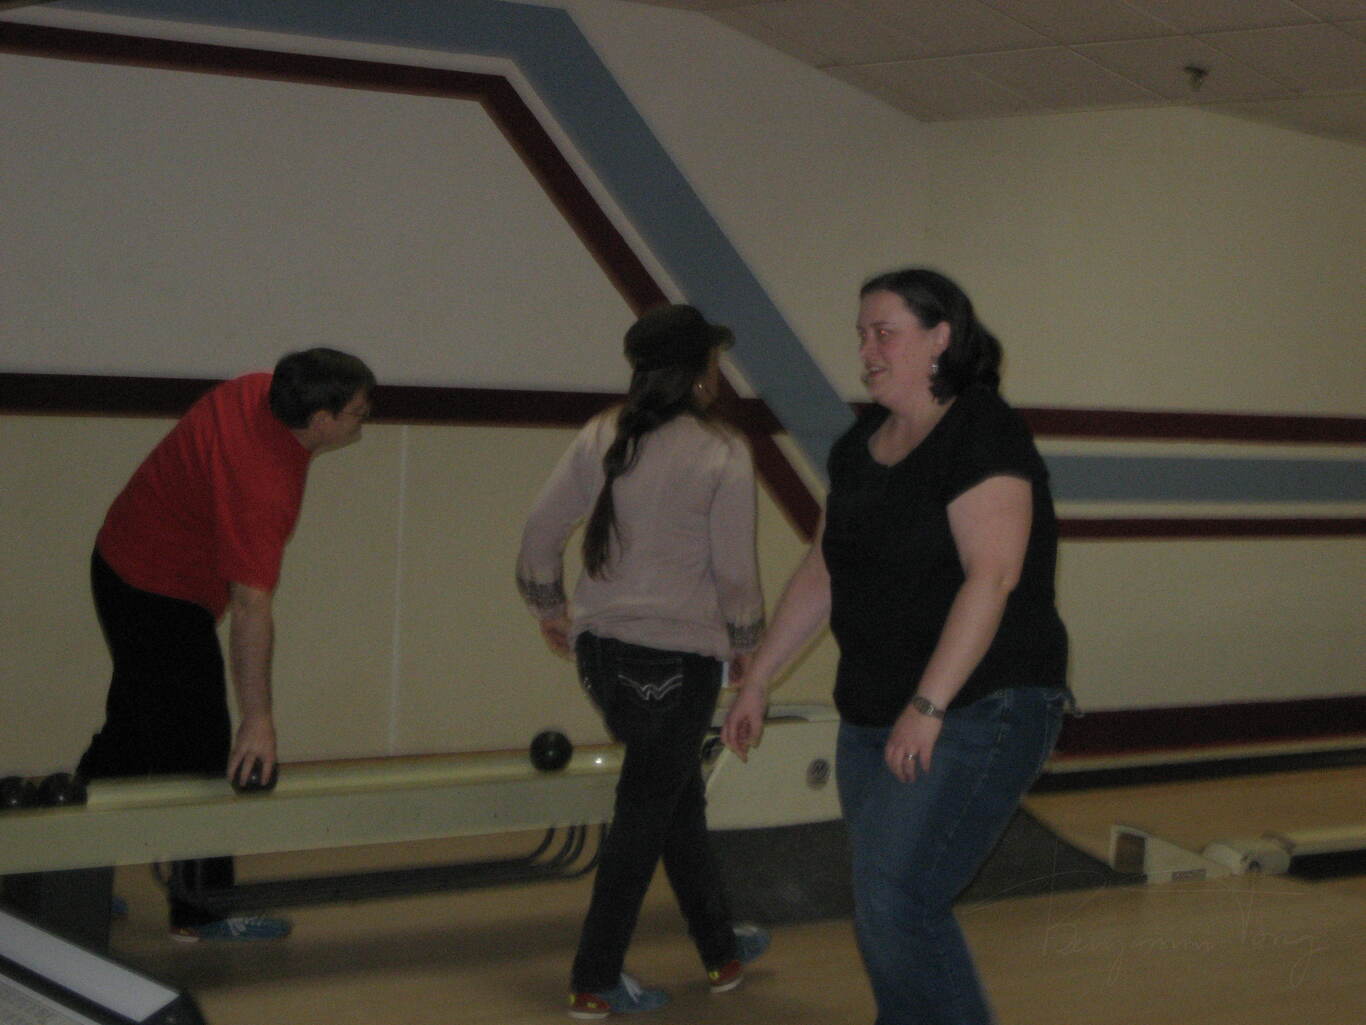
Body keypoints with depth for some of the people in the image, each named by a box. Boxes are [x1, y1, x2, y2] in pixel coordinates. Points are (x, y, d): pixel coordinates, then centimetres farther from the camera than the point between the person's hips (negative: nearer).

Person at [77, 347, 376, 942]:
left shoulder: (258, 392, -6)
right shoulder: (262, 484, -32)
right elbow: (250, 609, -34)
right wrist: (257, 720, -33)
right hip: (161, 596, -10)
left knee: (132, 727, 20)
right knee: (199, 748, -3)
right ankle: (201, 910, 6)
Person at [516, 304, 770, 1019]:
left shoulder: (601, 437, 2)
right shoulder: (722, 456, -12)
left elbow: (541, 528, 5)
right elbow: (734, 571, -10)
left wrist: (547, 606, 21)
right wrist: (745, 642, 7)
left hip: (601, 646, 6)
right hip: (679, 656, -6)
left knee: (680, 798, 20)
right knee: (646, 814, 4)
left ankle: (721, 951, 33)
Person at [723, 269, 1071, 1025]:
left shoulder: (983, 437, -13)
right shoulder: (860, 448, 12)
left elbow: (991, 577, -22)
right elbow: (820, 574, 19)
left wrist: (928, 707, -26)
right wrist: (757, 681, 19)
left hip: (980, 713, -8)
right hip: (873, 717, 8)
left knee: (896, 901, -16)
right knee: (883, 912, 10)